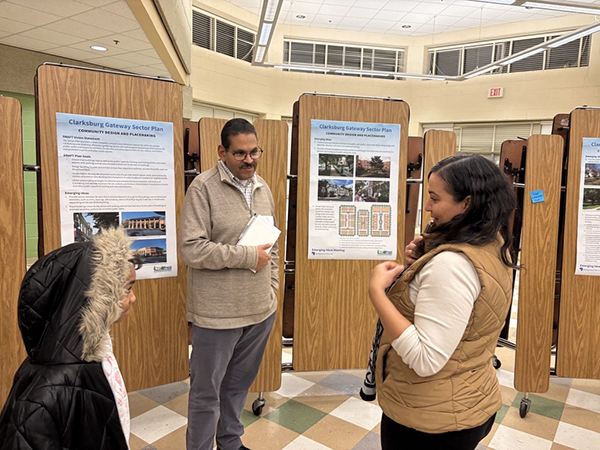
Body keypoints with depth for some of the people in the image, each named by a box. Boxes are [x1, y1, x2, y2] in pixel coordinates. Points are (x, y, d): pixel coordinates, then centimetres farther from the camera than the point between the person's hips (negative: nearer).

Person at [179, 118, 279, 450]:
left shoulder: (263, 188, 10)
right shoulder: (203, 187, -12)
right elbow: (191, 248, -20)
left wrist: (271, 291, 13)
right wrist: (248, 256, -17)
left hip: (260, 310, 6)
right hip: (217, 313, -6)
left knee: (239, 384, 22)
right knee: (207, 391, 10)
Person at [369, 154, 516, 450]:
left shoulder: (452, 262, -30)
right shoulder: (494, 247, 0)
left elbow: (425, 360, -31)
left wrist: (376, 290, -29)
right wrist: (424, 264, -1)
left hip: (432, 420, -8)